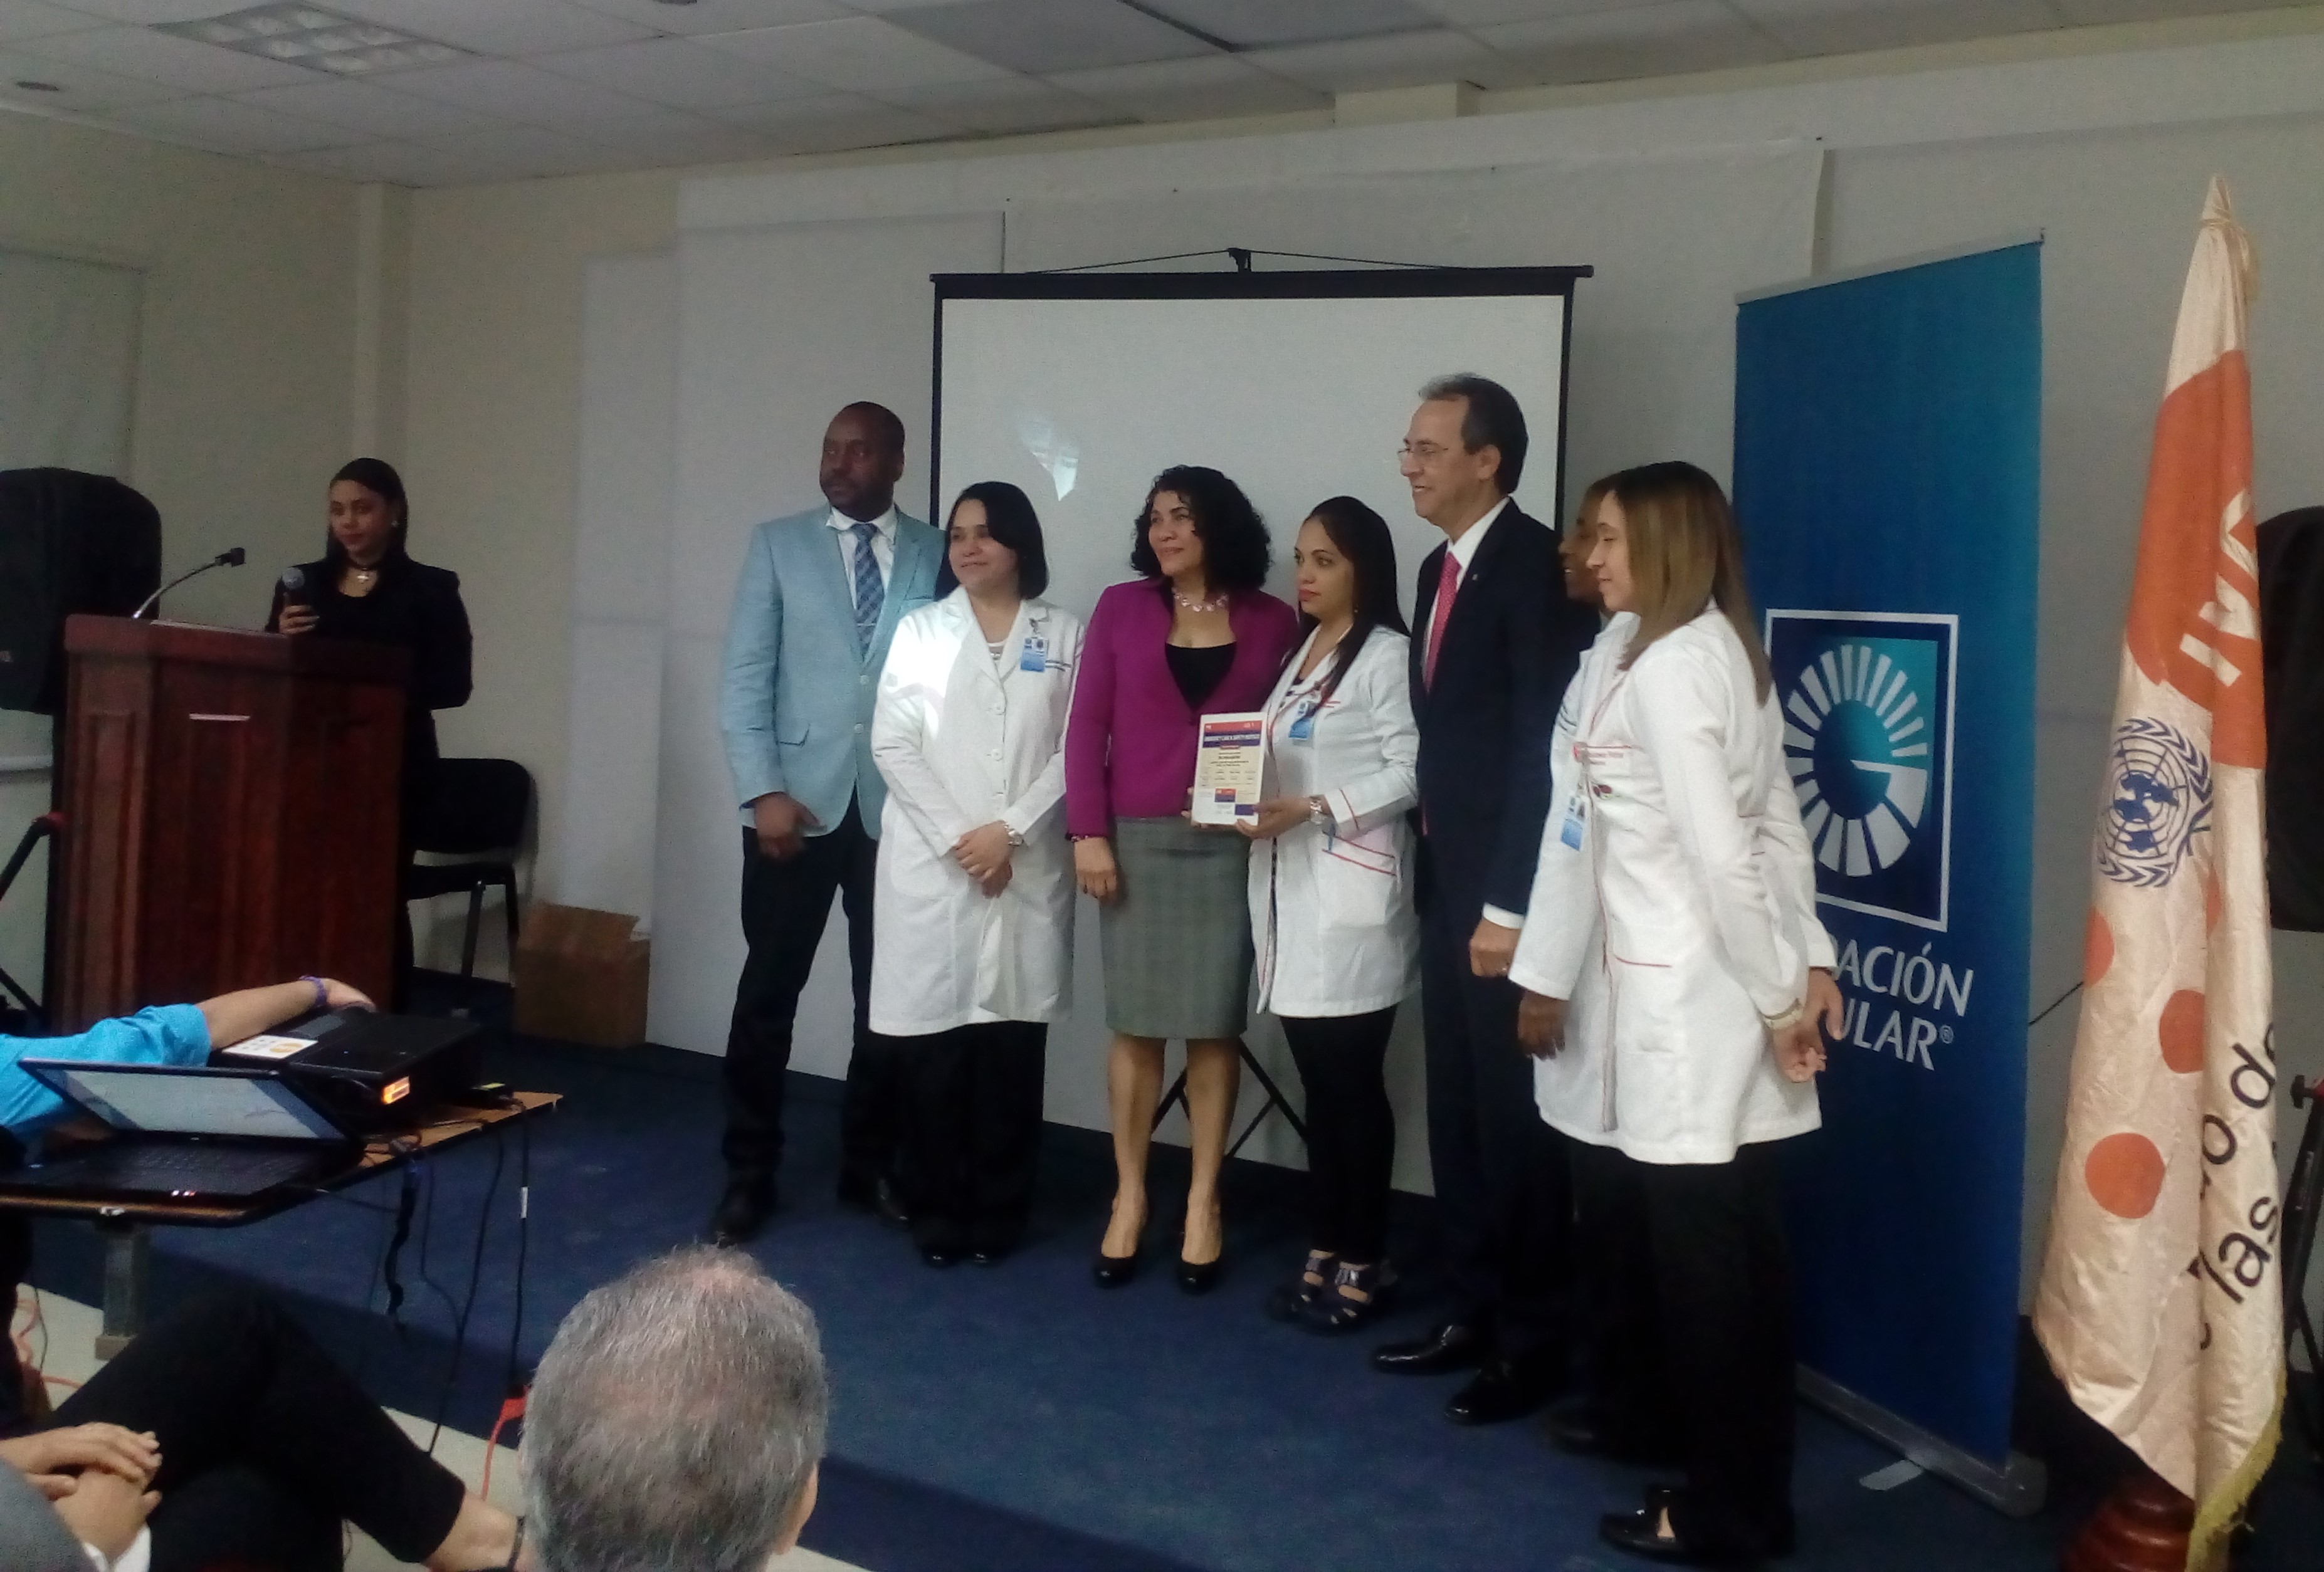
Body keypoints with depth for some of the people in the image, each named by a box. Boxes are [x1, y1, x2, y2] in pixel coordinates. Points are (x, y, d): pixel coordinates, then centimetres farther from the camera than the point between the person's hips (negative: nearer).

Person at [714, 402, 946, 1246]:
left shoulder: (937, 554, 5)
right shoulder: (777, 544, 6)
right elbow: (745, 677, 0)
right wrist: (764, 791, -9)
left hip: (900, 806, 1)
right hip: (797, 799, 0)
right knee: (768, 992, 4)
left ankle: (870, 1165, 23)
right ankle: (749, 1173, 16)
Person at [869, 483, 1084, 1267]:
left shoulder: (1064, 634, 7)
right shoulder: (920, 629, 7)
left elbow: (1076, 749, 0)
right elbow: (892, 744, 0)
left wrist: (1011, 830, -11)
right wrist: (956, 839, -9)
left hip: (1029, 869, 0)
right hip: (931, 866, 0)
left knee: (1013, 1047, 2)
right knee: (934, 1046, 0)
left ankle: (998, 1212, 14)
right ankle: (937, 1211, 13)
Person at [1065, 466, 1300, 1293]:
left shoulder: (1272, 621, 4)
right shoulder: (1120, 608, 4)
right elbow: (1086, 726, 2)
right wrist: (1088, 832, -5)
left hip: (1230, 845, 0)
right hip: (1137, 840, 0)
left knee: (1215, 1027, 4)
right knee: (1136, 1025, 5)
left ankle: (1203, 1201, 15)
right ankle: (1129, 1195, 16)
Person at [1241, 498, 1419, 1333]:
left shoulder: (1387, 655, -7)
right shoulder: (1299, 654, 18)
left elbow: (1409, 771, -14)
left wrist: (1315, 809, -20)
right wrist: (1250, 801, -1)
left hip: (1352, 898, -7)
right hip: (1289, 893, 7)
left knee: (1354, 1085, -1)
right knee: (1318, 1084, 11)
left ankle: (1363, 1263, 9)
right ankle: (1325, 1252, 19)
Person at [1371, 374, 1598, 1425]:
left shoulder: (1534, 565, -13)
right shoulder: (1440, 569, 14)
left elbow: (1543, 747, -19)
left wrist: (1508, 905, -20)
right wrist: (1444, 873, 9)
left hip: (1508, 895, -8)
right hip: (1449, 883, 8)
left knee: (1516, 1117, 1)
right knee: (1456, 1111, 14)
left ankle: (1532, 1340, 14)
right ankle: (1474, 1310, 26)